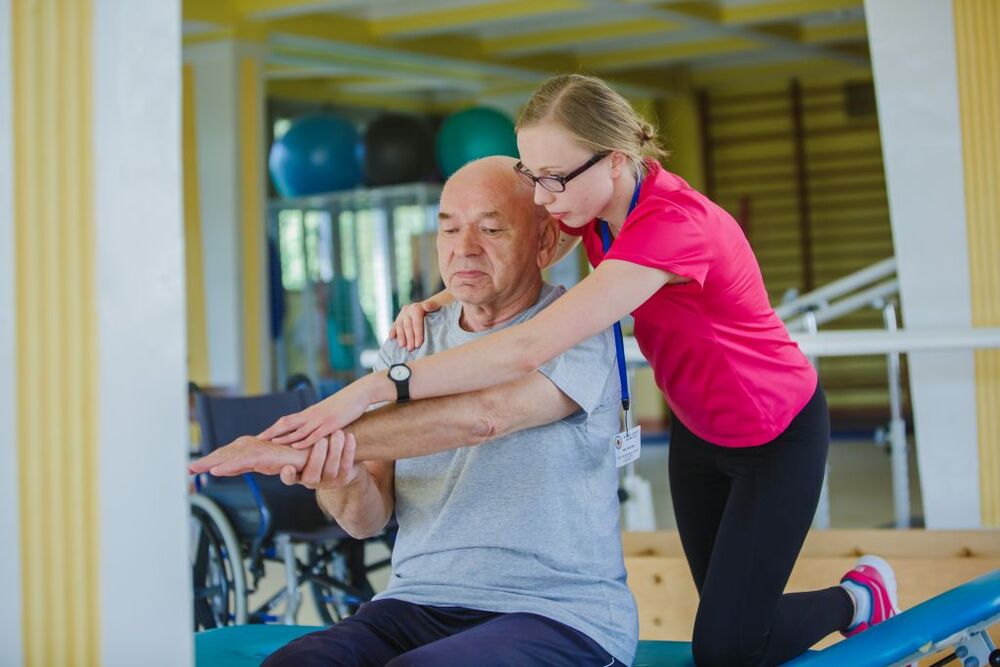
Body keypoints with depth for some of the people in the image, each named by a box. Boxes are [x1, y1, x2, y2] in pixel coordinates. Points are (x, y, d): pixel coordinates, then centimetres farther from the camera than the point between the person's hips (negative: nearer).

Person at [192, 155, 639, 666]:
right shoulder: (408, 346, 12)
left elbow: (484, 416, -23)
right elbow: (368, 519, 6)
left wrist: (308, 446, -28)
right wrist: (340, 476, -20)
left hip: (560, 615, -4)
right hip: (419, 602, 4)